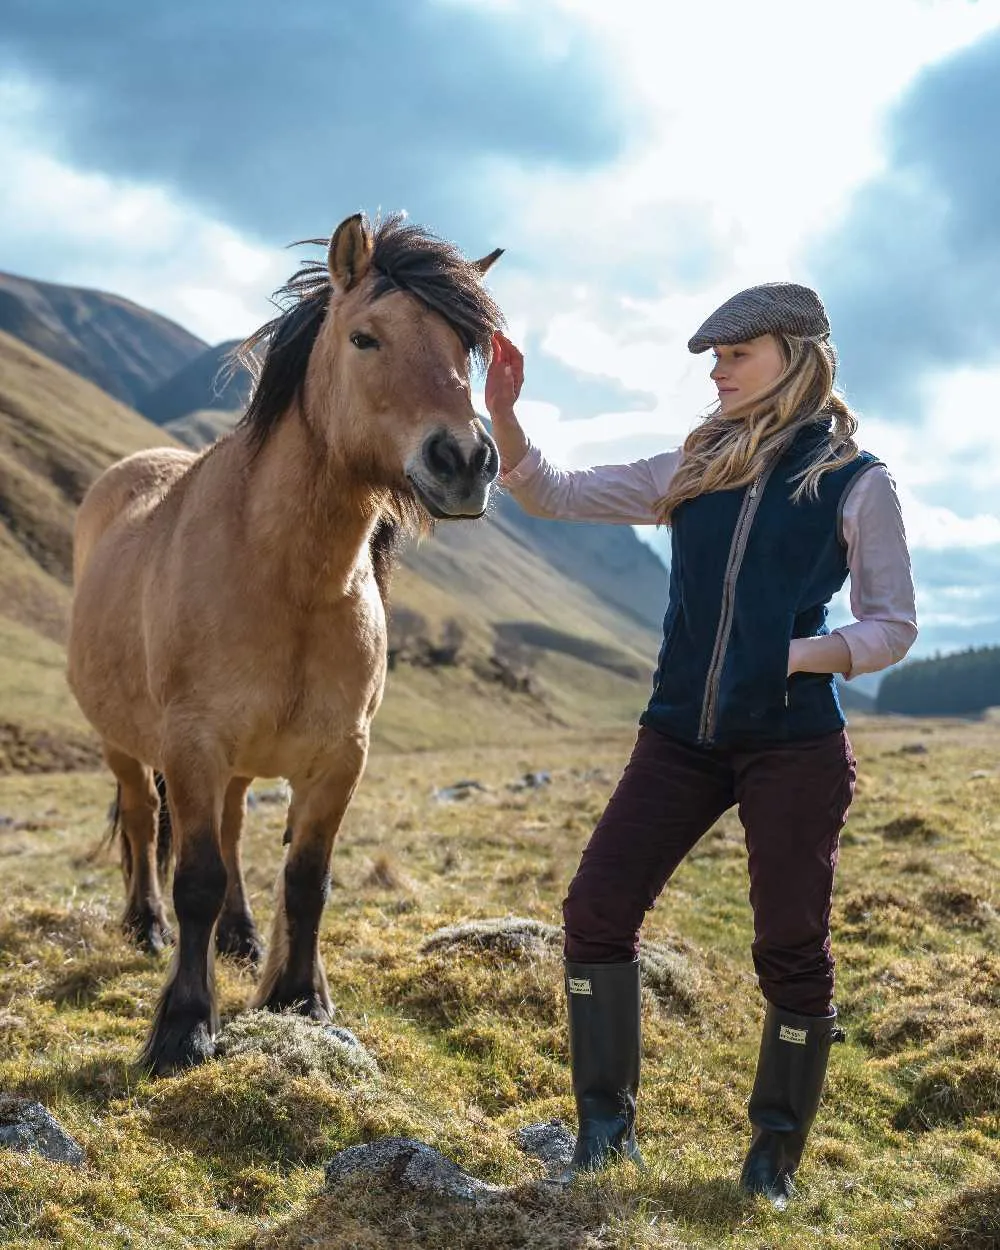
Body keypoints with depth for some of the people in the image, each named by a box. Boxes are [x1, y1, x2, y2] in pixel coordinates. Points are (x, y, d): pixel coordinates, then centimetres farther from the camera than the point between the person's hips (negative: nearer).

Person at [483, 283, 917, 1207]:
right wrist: (503, 412, -7)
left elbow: (894, 626, -1)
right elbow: (551, 495, 9)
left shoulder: (855, 483, -2)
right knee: (596, 910, -3)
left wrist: (797, 656, -17)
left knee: (791, 947, 2)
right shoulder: (691, 472, 9)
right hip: (681, 737, 4)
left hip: (795, 743, -4)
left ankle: (775, 1156, 20)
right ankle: (607, 1123, 13)